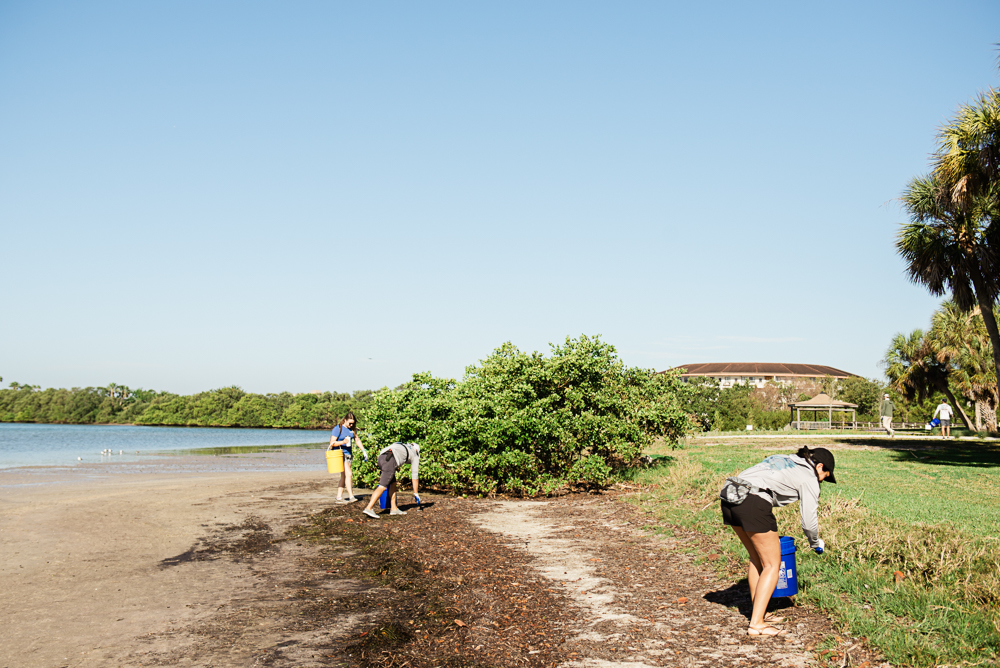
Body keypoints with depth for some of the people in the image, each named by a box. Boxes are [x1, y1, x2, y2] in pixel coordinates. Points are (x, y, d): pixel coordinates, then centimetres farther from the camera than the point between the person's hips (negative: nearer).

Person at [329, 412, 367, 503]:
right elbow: (332, 443, -14)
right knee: (348, 474, -18)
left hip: (348, 454, 7)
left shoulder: (351, 429, 9)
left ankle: (339, 498, 13)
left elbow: (357, 439, 20)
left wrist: (364, 451, 13)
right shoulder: (338, 428, -11)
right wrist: (343, 442, -29)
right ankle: (351, 497, -17)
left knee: (344, 477, 8)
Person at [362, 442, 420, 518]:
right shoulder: (415, 455, 24)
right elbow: (414, 476, 22)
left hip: (381, 457, 7)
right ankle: (368, 508, -14)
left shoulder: (401, 447, 39)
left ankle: (394, 508, 18)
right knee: (382, 487, -7)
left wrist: (383, 476, 44)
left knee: (393, 484, 17)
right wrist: (415, 494, 25)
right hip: (390, 461, -7)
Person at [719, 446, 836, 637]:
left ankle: (760, 615, 27)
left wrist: (769, 533, 36)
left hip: (729, 499, 8)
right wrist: (816, 542, 31)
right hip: (753, 504, -8)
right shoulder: (809, 477, 10)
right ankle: (756, 625, 3)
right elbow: (808, 520, 9)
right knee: (772, 565, 6)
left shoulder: (780, 459, 30)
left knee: (757, 558, 21)